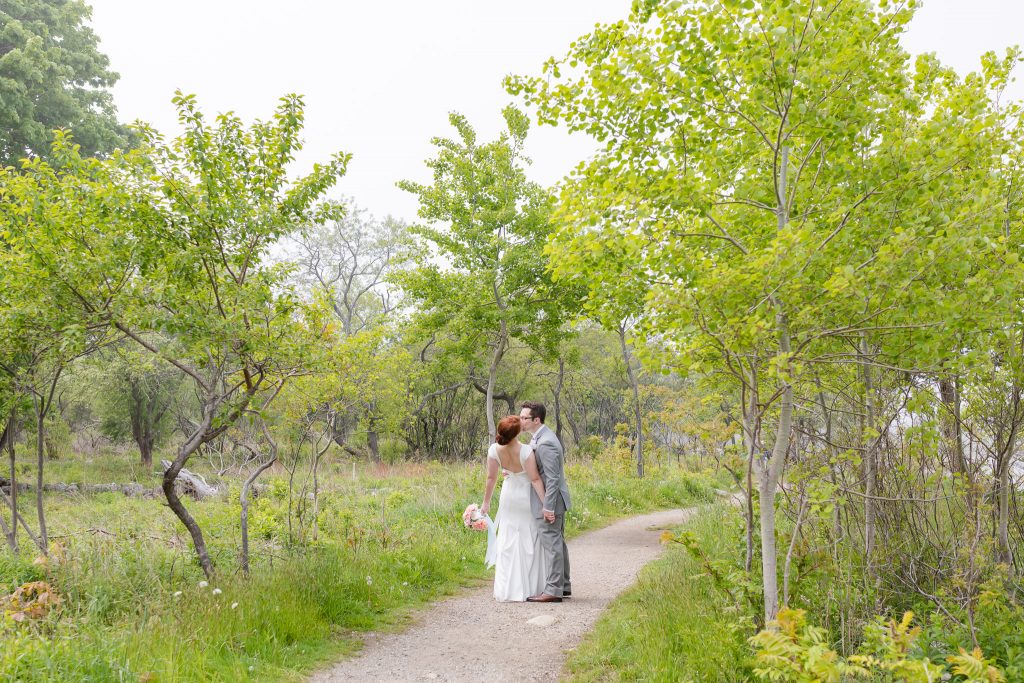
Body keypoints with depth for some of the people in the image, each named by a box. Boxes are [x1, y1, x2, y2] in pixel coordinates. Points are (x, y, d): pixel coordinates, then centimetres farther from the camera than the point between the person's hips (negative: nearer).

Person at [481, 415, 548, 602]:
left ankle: (508, 590, 10)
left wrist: (486, 502, 6)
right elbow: (535, 480, -24)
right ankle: (531, 588, 13)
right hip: (528, 498, -3)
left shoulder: (494, 450, -15)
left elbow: (491, 478, -5)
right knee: (530, 542, 10)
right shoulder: (525, 451, -28)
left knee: (508, 542, 11)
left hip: (509, 498, 4)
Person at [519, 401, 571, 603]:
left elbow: (552, 478, -24)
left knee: (551, 543, -5)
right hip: (553, 500, 11)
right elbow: (536, 468, 18)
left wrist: (548, 507, -23)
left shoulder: (545, 443, -23)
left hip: (550, 500, -11)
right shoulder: (539, 438, 10)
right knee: (557, 542, 16)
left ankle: (553, 590, 0)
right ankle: (563, 586, 25)